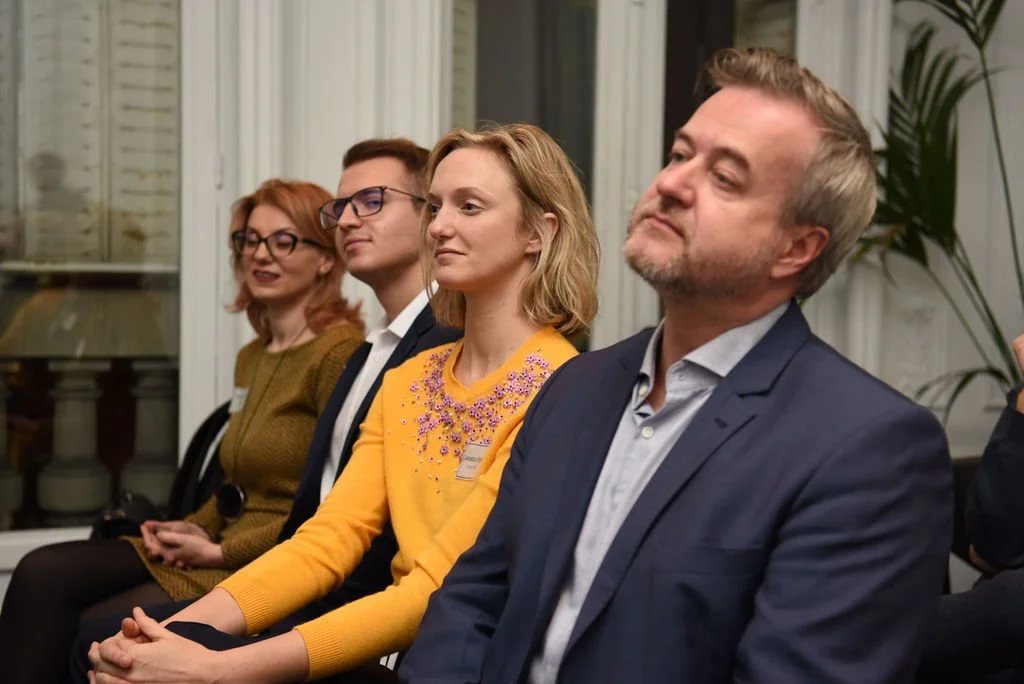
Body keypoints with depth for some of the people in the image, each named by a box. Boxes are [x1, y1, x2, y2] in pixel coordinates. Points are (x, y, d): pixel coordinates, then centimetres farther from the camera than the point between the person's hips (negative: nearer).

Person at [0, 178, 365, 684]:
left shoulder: (340, 353, -11)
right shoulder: (252, 357, 18)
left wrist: (220, 552, -11)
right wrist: (193, 529, 5)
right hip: (221, 548, 8)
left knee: (98, 628, -20)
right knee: (43, 573, -11)